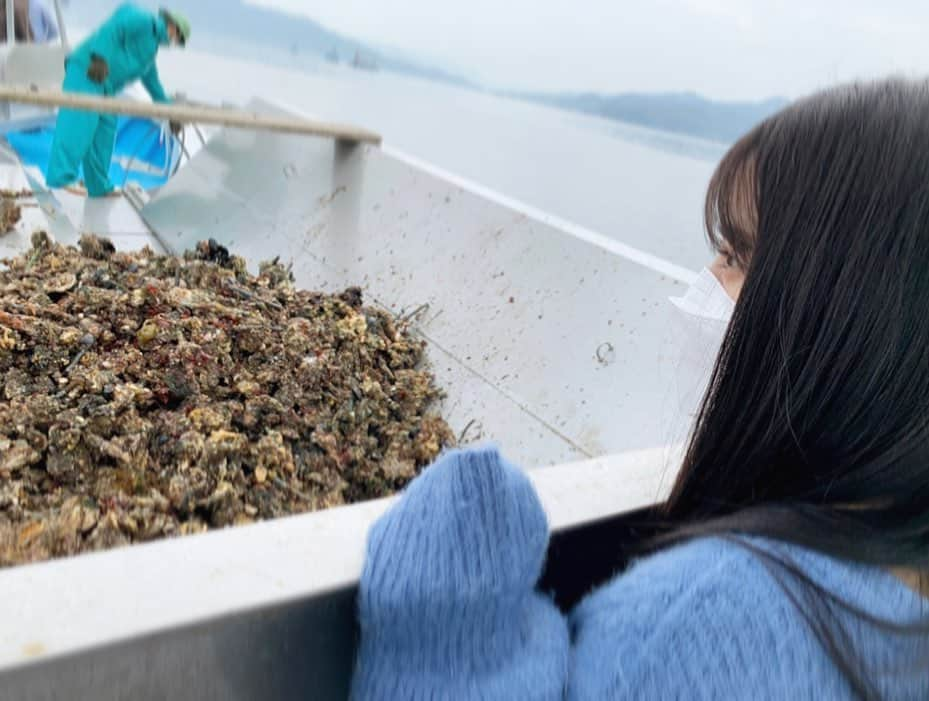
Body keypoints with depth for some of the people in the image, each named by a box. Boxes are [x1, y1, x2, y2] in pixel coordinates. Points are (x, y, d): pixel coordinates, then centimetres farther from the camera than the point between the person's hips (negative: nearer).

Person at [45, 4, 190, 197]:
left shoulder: (151, 44, 30)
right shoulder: (142, 20, 0)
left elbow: (151, 80, 40)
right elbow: (111, 29, -16)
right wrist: (100, 58, -28)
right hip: (87, 71, -10)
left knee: (104, 133, 9)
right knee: (80, 123, -24)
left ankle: (99, 187, 17)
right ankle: (61, 177, -37)